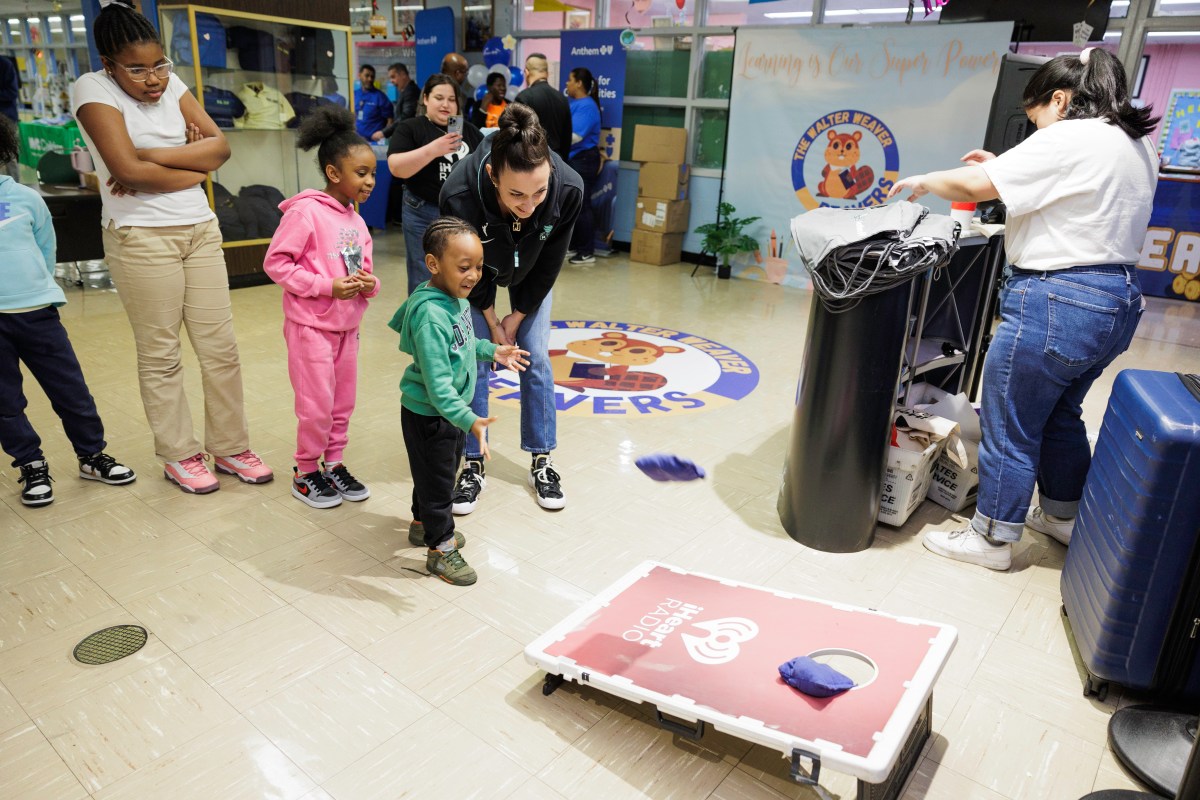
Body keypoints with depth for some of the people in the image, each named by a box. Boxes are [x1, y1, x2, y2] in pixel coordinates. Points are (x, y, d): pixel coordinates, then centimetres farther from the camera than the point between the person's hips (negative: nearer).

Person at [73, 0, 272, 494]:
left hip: (201, 229, 5)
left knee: (221, 346, 5)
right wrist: (192, 169, -5)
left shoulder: (170, 84, 10)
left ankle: (230, 448, 18)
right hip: (141, 237, -5)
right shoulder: (93, 89, -5)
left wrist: (154, 157, -12)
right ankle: (179, 456, 17)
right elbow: (128, 170, -18)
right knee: (160, 354, 2)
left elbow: (220, 146, -1)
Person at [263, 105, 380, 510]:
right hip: (311, 326, -7)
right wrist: (327, 286, -21)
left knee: (343, 404, 13)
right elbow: (275, 262, -15)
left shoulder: (356, 221, 8)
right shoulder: (306, 211, -14)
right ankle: (306, 473, 18)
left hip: (347, 327, 7)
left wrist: (369, 284, -7)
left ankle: (333, 464, 28)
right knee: (317, 405, 1)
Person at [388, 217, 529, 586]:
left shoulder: (456, 299, -3)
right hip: (428, 415, -9)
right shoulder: (431, 315, -32)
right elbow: (437, 383, -36)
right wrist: (469, 420, -43)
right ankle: (440, 548, 27)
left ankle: (423, 524, 49)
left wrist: (491, 351, 9)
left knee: (443, 471, 26)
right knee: (436, 480, 8)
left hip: (450, 410, 9)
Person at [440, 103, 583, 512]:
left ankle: (541, 462, 16)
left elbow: (549, 264, -19)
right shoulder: (460, 194, -41)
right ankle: (473, 465, 13)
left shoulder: (569, 188, -37)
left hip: (531, 274, 2)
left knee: (536, 358, 2)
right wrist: (492, 321, -9)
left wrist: (518, 316, -10)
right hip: (477, 271, -1)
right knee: (473, 359, -3)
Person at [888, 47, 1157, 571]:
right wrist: (1005, 168, 16)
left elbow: (974, 185, -18)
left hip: (1057, 301, -10)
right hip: (1118, 300, 10)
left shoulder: (1069, 139, -15)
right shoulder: (1137, 144, 15)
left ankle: (992, 538, 15)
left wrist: (921, 182, 0)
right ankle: (1063, 515, 39)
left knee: (1009, 426, 2)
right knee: (1061, 413, 24)